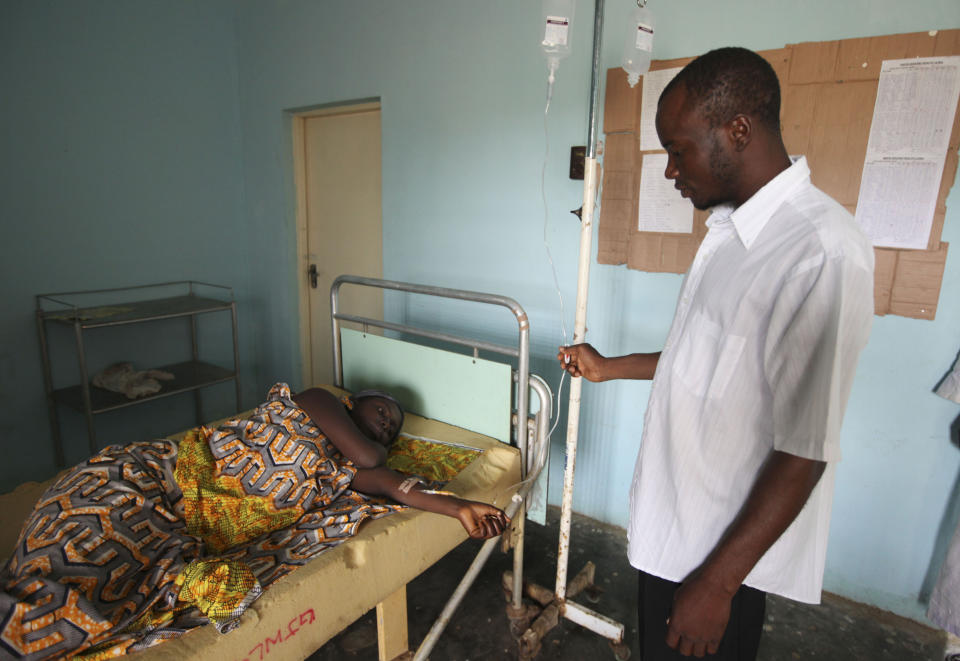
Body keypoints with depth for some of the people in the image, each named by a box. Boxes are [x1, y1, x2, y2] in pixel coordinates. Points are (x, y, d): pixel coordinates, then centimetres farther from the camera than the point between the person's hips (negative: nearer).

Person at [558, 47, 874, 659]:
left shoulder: (823, 253, -26)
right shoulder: (731, 228, 4)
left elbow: (806, 453, -25)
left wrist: (718, 582, -20)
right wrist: (609, 368, 19)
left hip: (732, 544, -8)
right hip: (672, 517, 9)